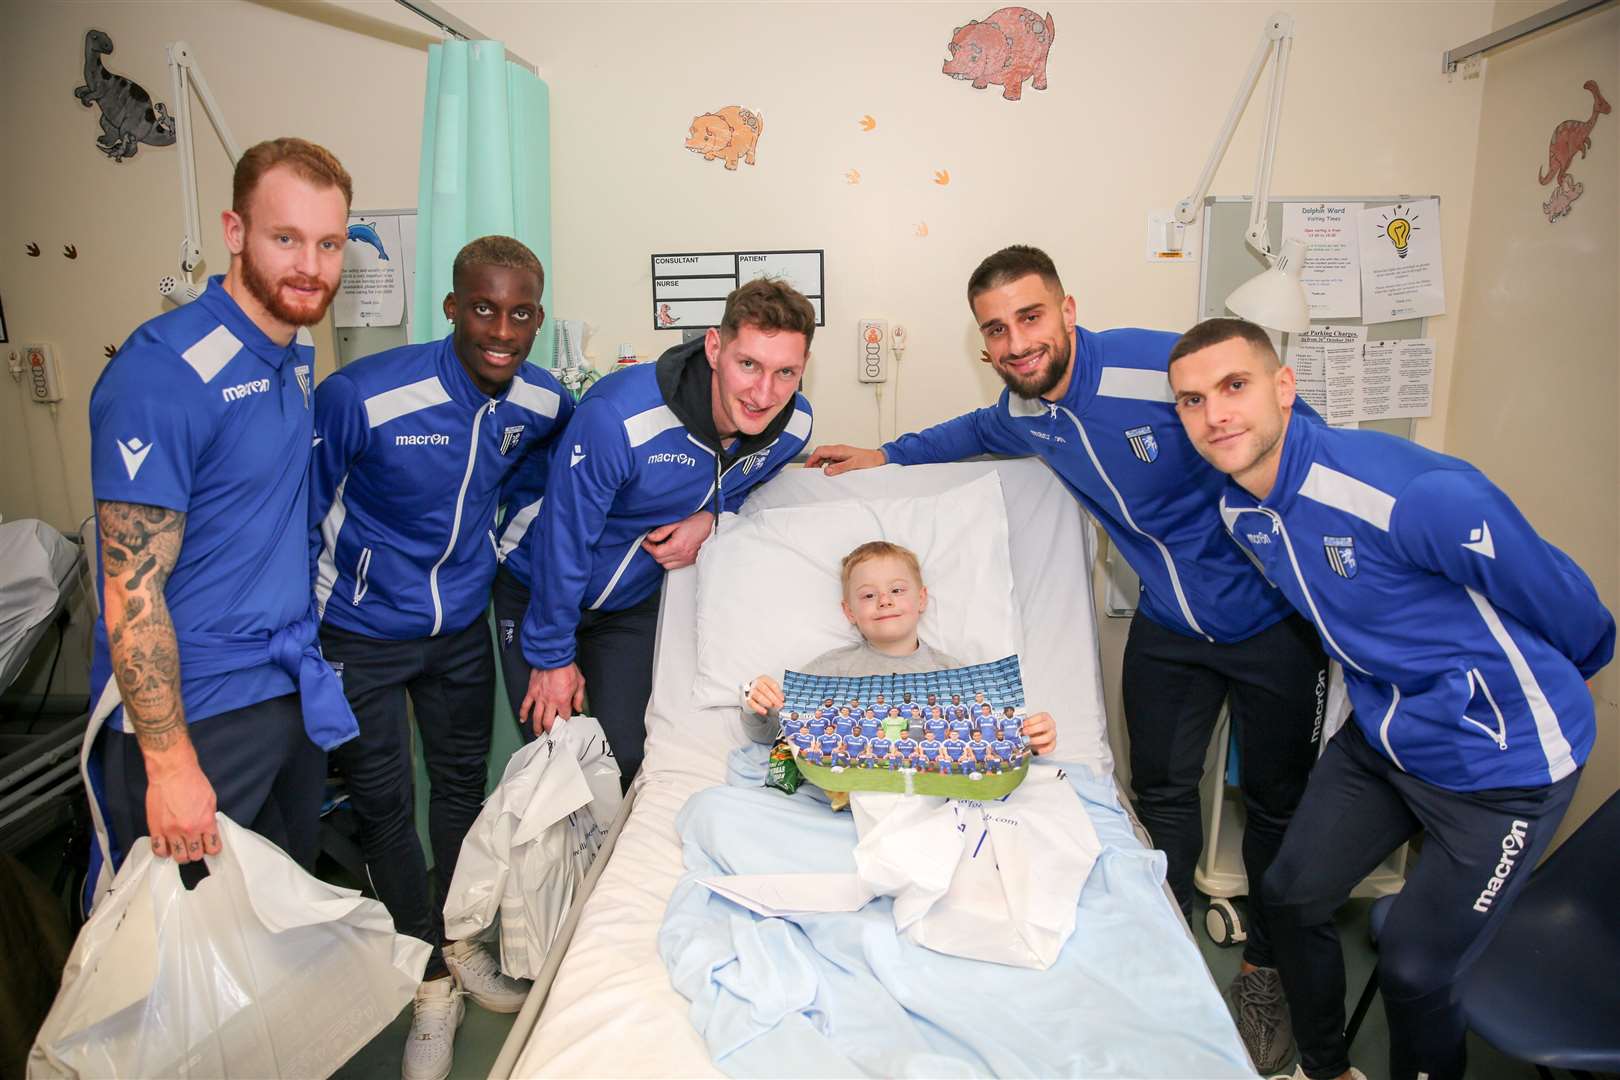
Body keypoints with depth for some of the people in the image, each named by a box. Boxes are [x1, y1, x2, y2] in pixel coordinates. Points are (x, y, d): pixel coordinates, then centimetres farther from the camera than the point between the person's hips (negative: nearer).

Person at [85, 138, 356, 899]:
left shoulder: (296, 351, 4)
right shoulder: (164, 372, -21)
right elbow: (133, 593, -20)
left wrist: (304, 655, 13)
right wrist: (170, 766, -20)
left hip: (292, 691, 7)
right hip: (192, 713, -7)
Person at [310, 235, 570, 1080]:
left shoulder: (544, 402, -13)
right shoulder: (359, 396, -26)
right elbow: (301, 509, -12)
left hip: (462, 624, 4)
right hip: (362, 632, -4)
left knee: (463, 782, 17)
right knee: (382, 804, 6)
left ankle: (462, 943, 40)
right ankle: (433, 980, 26)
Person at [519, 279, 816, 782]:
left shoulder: (792, 425, -18)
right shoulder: (618, 416, -36)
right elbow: (565, 537, -24)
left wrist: (711, 518, -20)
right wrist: (552, 657, -14)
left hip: (636, 600, 4)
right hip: (546, 585, -3)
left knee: (625, 757, 7)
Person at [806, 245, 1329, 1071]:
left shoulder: (1163, 365, -28)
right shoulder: (1020, 412, -6)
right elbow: (979, 428, 21)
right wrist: (887, 456, 20)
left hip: (1270, 619, -4)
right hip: (1167, 624, 5)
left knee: (1277, 800, 12)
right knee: (1161, 789, 14)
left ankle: (1265, 971, 35)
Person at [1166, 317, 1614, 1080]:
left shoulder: (1415, 494, -32)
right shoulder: (1240, 512, -7)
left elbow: (1558, 596, -14)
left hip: (1500, 760, -6)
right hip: (1380, 736, 7)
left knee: (1414, 970, 4)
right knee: (1291, 897, 12)